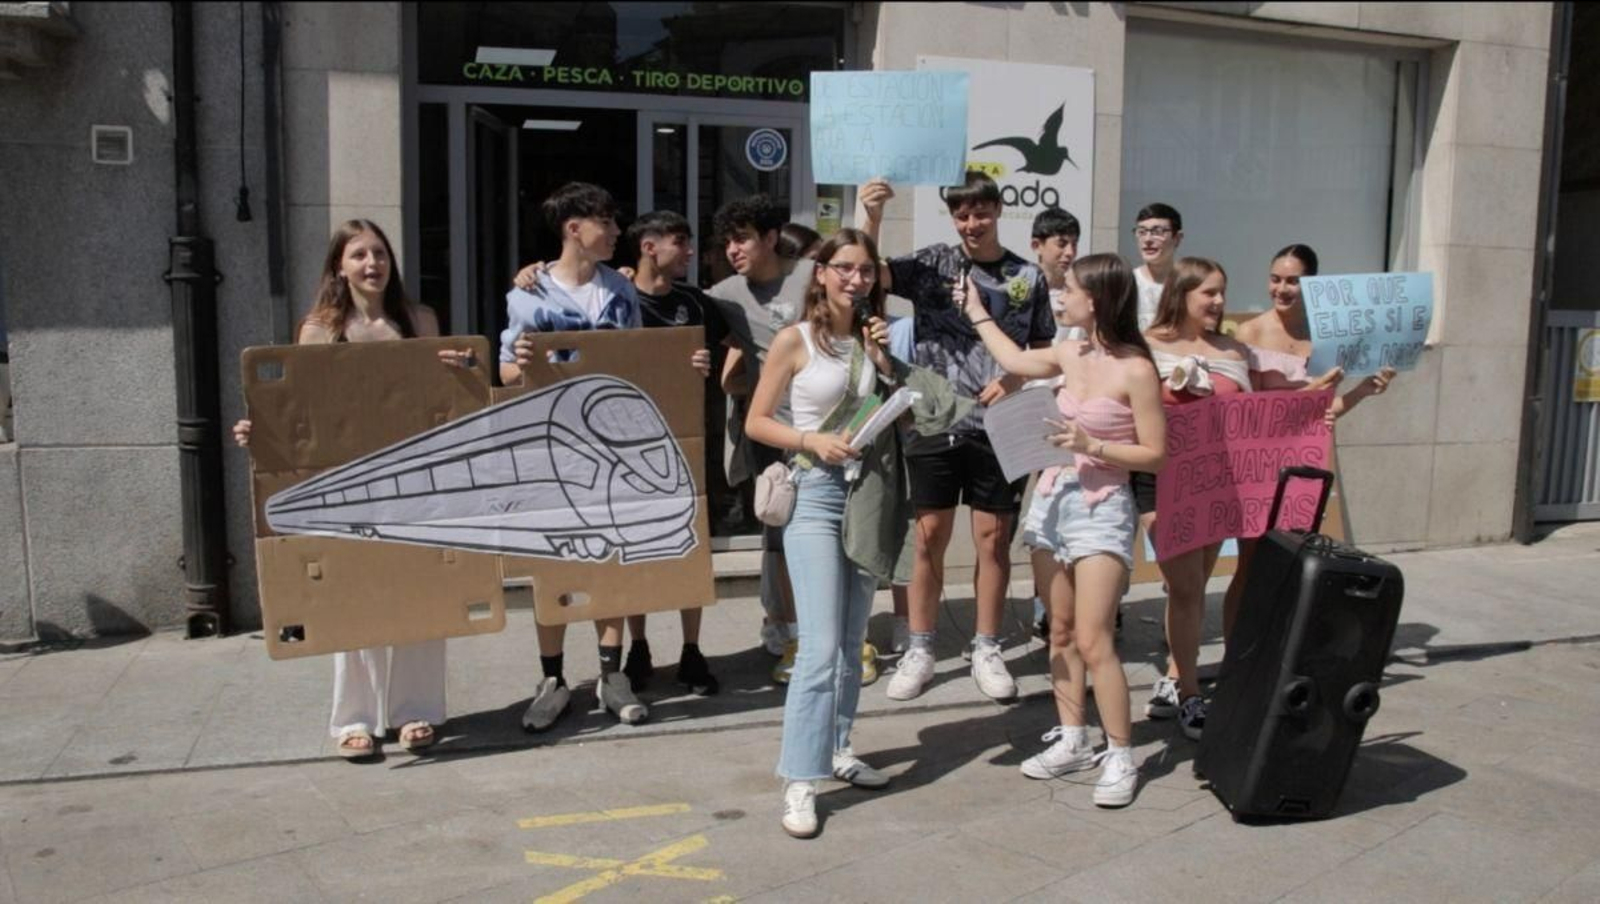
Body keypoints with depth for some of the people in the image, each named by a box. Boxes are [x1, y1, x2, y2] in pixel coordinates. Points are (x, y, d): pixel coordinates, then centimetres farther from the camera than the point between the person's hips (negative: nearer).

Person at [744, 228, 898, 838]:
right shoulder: (795, 340, -5)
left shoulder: (871, 339, 10)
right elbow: (756, 422, -5)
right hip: (814, 496, -6)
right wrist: (813, 441, -19)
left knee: (852, 642, 14)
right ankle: (799, 781, -7)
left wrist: (885, 359, -1)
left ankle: (838, 749, 29)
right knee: (821, 647, -13)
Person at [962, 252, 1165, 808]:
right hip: (1057, 499, 7)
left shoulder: (1135, 370, -13)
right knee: (1060, 632, 11)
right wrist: (977, 314, 36)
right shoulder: (1070, 354, 7)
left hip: (1103, 510, -7)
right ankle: (1072, 741, 23)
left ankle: (1120, 757, 3)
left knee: (1092, 640, -10)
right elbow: (1016, 362, 28)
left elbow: (1156, 456, -10)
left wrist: (1091, 444, -20)